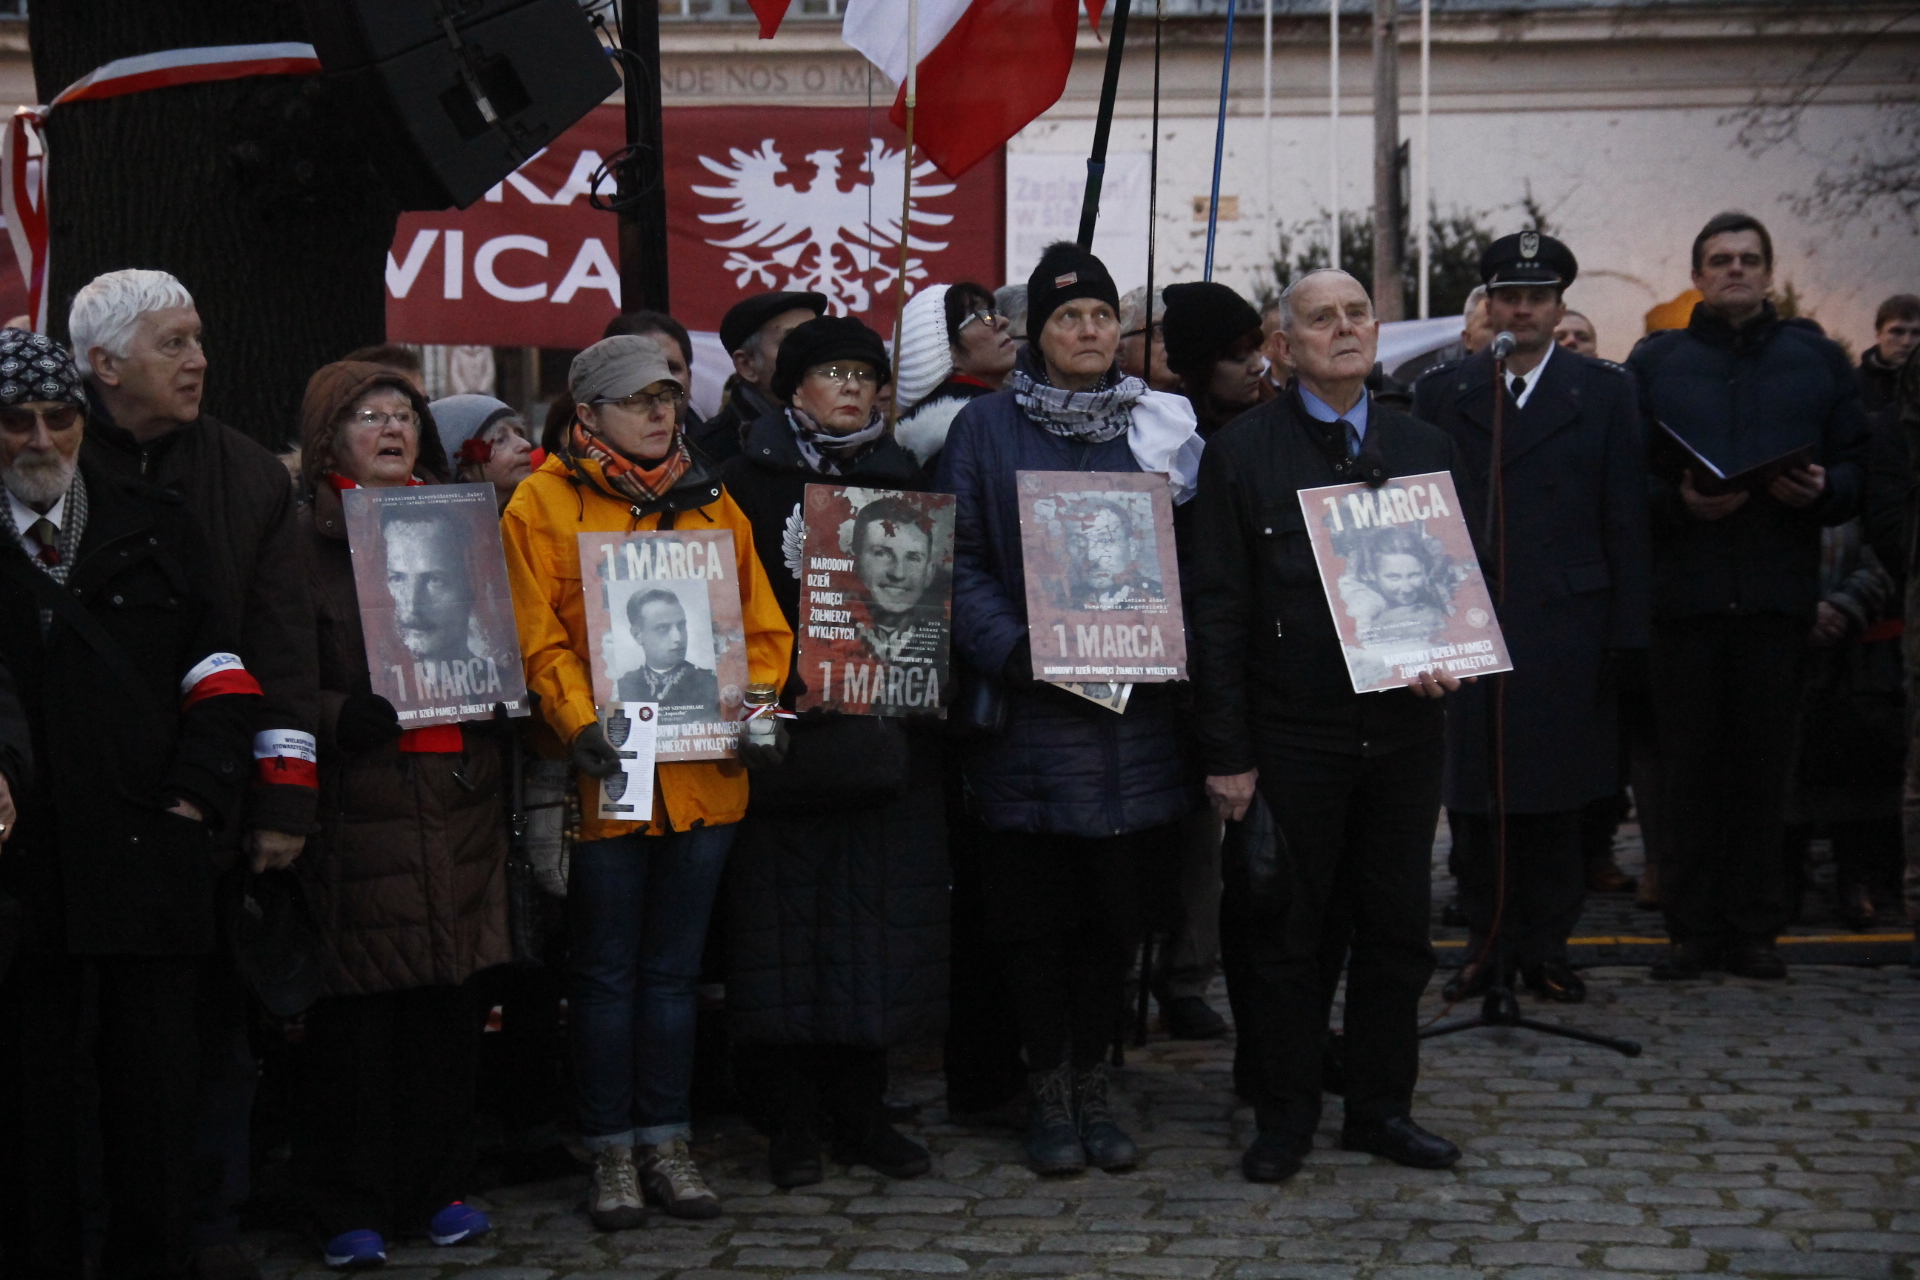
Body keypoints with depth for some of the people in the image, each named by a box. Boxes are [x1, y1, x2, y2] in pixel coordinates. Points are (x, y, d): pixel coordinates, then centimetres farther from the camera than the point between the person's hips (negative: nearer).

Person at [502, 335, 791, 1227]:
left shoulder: (710, 503, 12)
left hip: (703, 775, 4)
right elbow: (537, 637, -6)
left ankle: (665, 1141, 20)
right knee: (607, 974, 4)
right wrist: (578, 721, -19)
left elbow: (760, 625, 12)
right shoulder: (543, 503, 0)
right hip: (607, 776, -3)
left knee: (673, 969, 11)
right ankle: (611, 1152, 13)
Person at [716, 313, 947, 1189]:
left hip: (885, 741, 4)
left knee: (876, 923, 5)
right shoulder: (753, 478, 2)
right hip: (787, 738, -3)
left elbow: (929, 589, 15)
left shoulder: (900, 477, 14)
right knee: (786, 926, -1)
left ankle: (860, 1114, 14)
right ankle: (791, 1123, 7)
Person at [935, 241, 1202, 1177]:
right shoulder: (987, 429, 2)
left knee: (1115, 907, 7)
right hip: (1029, 708, -2)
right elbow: (958, 560, -2)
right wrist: (1014, 653, -15)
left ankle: (1092, 1084, 19)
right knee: (1036, 909, 3)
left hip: (1135, 707, 2)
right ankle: (1048, 1090, 15)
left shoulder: (1159, 425, 10)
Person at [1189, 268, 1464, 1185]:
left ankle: (1381, 1108, 22)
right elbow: (1217, 611, -3)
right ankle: (1284, 1118, 16)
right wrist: (1226, 754, -8)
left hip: (1401, 729, 3)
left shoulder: (1425, 449, 11)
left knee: (1396, 929, 9)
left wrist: (1448, 660, -7)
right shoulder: (1239, 455, 0)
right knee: (1282, 933, 4)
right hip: (1291, 739, -3)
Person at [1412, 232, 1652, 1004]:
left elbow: (1627, 525, 4)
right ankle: (1486, 942, 14)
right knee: (1473, 798, 3)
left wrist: (1628, 638, -2)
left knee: (1555, 800, 4)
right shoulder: (1441, 395, 9)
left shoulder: (1606, 395, 7)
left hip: (1565, 628, -1)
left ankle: (1546, 946, 14)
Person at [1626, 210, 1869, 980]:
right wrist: (1679, 500, -14)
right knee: (1689, 764, 2)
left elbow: (1857, 468, 9)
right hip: (1684, 591, -1)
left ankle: (1753, 929, 10)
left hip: (1779, 591, 1)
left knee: (1764, 762, 3)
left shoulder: (1817, 360, 13)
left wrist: (1822, 490, -11)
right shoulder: (1653, 362, 9)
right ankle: (1691, 927, 9)